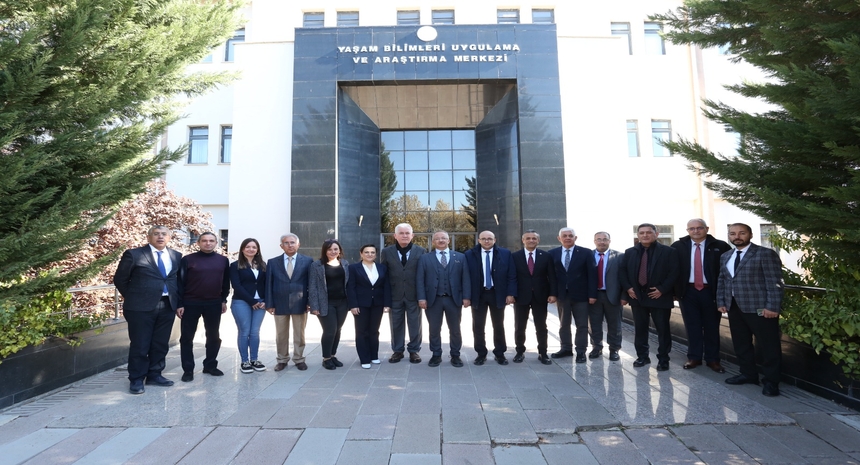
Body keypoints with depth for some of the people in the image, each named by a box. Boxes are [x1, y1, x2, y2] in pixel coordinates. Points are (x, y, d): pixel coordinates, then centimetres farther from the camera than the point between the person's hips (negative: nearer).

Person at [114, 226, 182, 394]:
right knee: (139, 345, 4)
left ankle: (155, 375, 26)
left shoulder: (176, 256, 8)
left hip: (168, 306, 4)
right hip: (141, 307, -4)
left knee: (161, 344, 12)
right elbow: (120, 279, 2)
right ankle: (136, 380, 18)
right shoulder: (134, 254, -4)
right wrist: (133, 298, 3)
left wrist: (177, 300, 7)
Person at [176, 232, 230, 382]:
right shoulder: (187, 259, -4)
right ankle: (188, 369, 17)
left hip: (214, 304, 3)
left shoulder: (223, 260, 4)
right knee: (187, 337, 5)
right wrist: (179, 304, -7)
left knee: (214, 337, 10)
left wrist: (223, 300, 7)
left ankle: (210, 365, 24)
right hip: (191, 304, -2)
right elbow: (180, 282, -4)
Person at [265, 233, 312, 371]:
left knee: (299, 334, 10)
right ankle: (282, 360, 28)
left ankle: (299, 359, 25)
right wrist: (269, 304, -4)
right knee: (281, 335, 12)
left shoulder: (308, 261, -1)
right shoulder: (272, 262, 4)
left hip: (300, 304, -1)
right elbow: (269, 284, 2)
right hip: (280, 304, 1)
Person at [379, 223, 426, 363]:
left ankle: (414, 350, 25)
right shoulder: (386, 252, 2)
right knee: (396, 324, 11)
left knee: (415, 324, 9)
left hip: (414, 294, 0)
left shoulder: (421, 251, 1)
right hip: (394, 295, 1)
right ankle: (397, 350, 26)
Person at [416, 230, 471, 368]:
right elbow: (420, 279, 0)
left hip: (454, 299, 1)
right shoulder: (425, 258, 6)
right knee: (434, 330, 8)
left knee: (455, 330, 10)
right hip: (433, 299, 0)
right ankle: (436, 355, 23)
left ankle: (455, 355, 24)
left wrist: (466, 297, -5)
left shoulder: (460, 257, 8)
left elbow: (465, 278, 3)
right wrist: (421, 298, -9)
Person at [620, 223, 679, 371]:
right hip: (637, 296, 3)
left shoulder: (669, 251, -2)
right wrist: (628, 288, -4)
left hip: (660, 297, -3)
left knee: (663, 329, 6)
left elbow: (674, 273, -8)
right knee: (639, 329, 11)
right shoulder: (630, 252, 8)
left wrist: (662, 290, -16)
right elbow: (623, 271, 9)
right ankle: (642, 356, 24)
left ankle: (663, 359, 19)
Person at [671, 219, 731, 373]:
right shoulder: (678, 246, -1)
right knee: (692, 326, 9)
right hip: (688, 292, 1)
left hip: (711, 291, 0)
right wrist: (675, 289, -3)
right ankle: (694, 357, 21)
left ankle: (712, 359, 23)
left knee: (712, 327, 10)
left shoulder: (720, 246, -3)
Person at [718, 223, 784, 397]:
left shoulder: (765, 254, -6)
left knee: (768, 345, 4)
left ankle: (771, 381, 16)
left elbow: (774, 282, -11)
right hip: (734, 308, 6)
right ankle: (748, 374, 28)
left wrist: (772, 306, -17)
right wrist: (721, 302, 10)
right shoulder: (725, 257, 14)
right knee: (741, 343, 14)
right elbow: (721, 281, 17)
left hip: (760, 308, -6)